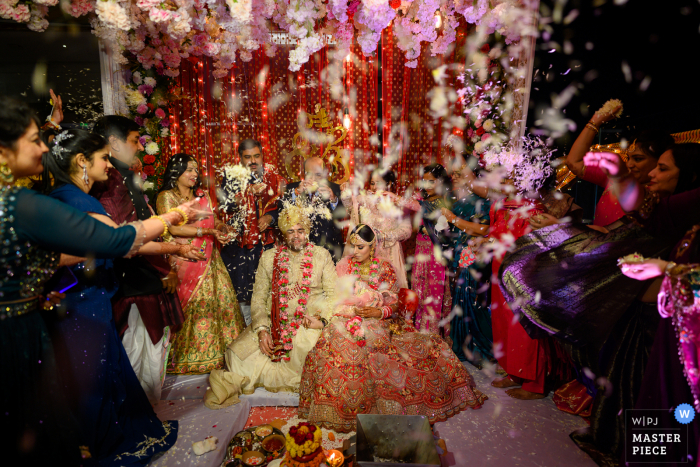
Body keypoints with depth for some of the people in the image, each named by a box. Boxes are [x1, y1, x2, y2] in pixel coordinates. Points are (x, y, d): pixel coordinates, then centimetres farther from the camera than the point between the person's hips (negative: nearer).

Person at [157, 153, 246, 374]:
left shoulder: (203, 196, 17)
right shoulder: (166, 197, -1)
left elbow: (213, 223, 16)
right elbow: (174, 228, -12)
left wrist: (221, 227, -7)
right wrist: (208, 231, -13)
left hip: (209, 261, 5)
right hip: (184, 261, -5)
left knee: (221, 302, 1)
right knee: (188, 308, -4)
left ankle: (220, 351, 12)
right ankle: (184, 358, 11)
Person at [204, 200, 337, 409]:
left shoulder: (321, 255, 7)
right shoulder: (269, 257, 8)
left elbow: (333, 292, 2)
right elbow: (258, 298, 4)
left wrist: (321, 318, -16)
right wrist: (262, 329, -11)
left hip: (308, 322, -1)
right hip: (275, 321, 1)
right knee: (238, 350, -22)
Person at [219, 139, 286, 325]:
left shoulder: (273, 175, 5)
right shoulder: (232, 176, 2)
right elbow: (226, 205, -11)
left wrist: (270, 217, -12)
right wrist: (249, 191, -24)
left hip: (267, 239, 0)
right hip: (240, 241, 0)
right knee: (242, 287, 2)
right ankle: (248, 328, 18)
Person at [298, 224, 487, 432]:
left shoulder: (385, 268, 7)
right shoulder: (344, 265, 10)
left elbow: (394, 304, 5)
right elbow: (339, 299, 7)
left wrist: (379, 312, -15)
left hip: (379, 322, 0)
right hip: (350, 319, 0)